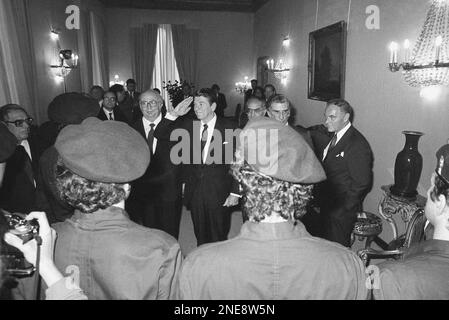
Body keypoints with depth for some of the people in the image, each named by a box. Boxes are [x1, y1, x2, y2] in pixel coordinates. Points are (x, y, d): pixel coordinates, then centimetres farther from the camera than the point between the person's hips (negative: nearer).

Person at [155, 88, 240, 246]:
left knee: (219, 239, 11)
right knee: (200, 238, 16)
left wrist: (235, 192, -8)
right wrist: (174, 114, -12)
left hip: (219, 194, -3)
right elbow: (159, 135, 0)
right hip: (194, 192, 3)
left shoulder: (229, 128, -6)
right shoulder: (187, 125, 3)